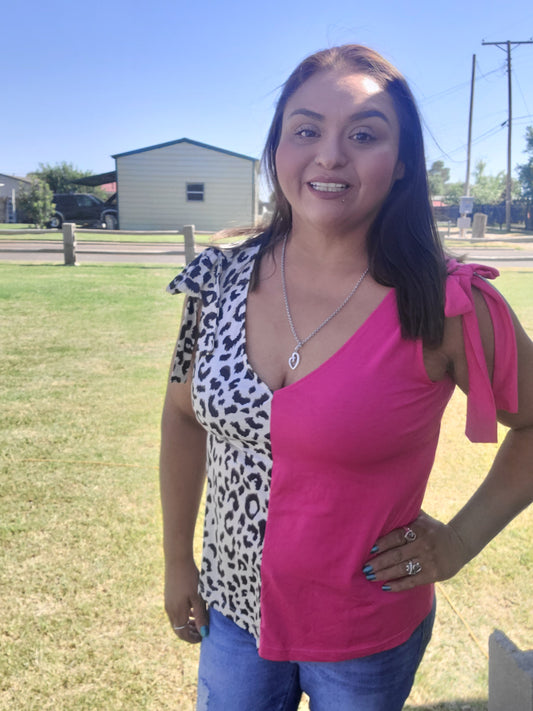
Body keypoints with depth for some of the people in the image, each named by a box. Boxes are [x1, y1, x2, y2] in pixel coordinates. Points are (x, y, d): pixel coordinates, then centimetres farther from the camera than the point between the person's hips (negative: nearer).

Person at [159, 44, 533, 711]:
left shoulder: (448, 308, -21)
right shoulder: (222, 282, -10)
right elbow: (184, 414, 2)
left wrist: (460, 539, -10)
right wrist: (177, 560, 6)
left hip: (367, 640, -2)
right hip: (232, 609, 3)